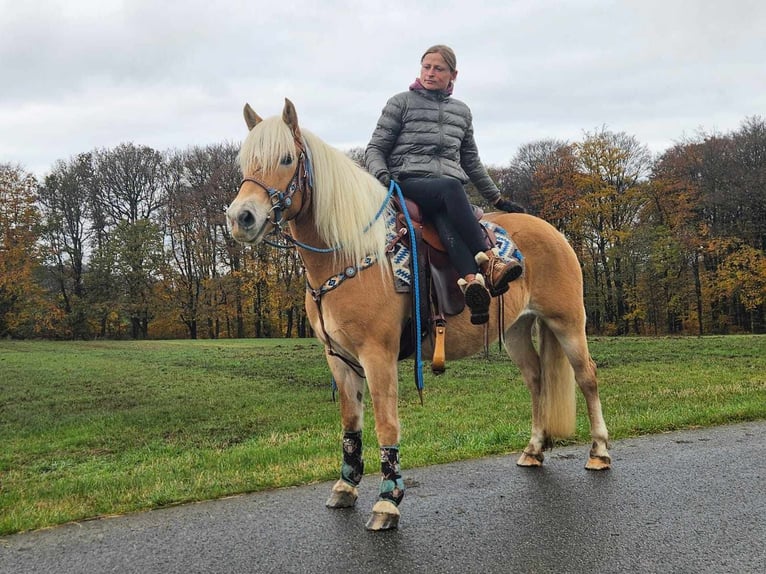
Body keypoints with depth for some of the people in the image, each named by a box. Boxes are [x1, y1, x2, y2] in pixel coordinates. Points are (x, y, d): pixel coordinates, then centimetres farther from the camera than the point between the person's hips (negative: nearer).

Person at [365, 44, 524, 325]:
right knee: (451, 187, -38)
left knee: (445, 218, -37)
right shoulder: (401, 102, 12)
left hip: (450, 190, 3)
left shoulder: (462, 112, 24)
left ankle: (471, 282, -61)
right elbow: (375, 148, 8)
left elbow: (472, 163, 29)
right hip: (408, 184, -2)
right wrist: (382, 174, -14)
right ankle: (488, 262, -49)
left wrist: (497, 199, 27)